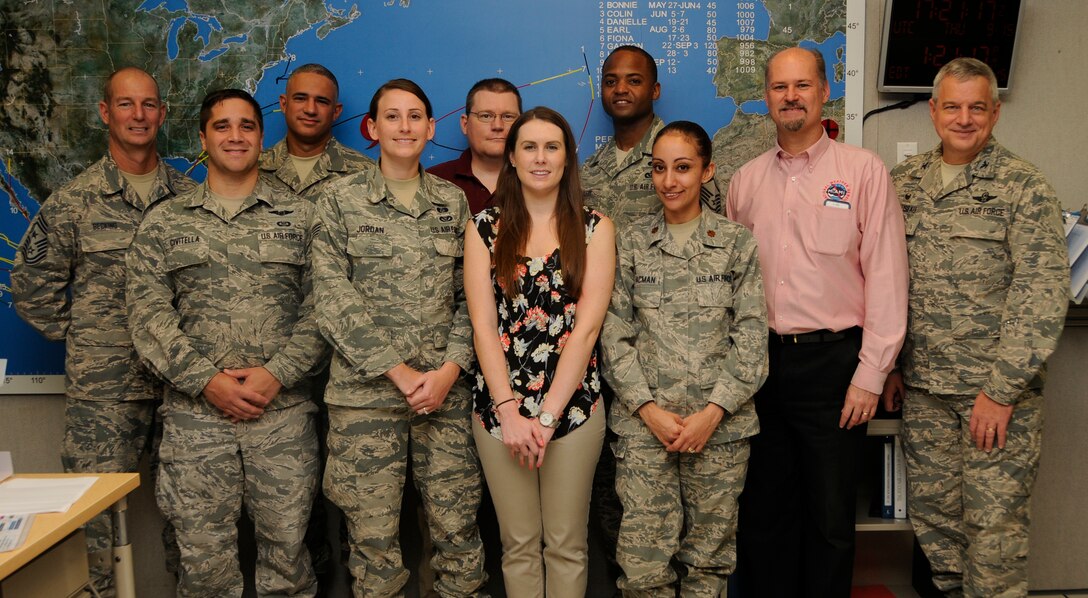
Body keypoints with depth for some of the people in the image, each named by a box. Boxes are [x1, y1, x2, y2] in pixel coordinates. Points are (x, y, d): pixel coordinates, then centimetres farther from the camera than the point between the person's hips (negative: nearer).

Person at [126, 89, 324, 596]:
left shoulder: (300, 217, 7)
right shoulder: (163, 222, 9)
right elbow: (147, 312, 1)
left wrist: (277, 373, -12)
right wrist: (207, 381, -11)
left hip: (284, 411, 0)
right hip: (194, 412, 1)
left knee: (286, 549, 6)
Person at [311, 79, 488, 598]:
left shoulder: (453, 202, 10)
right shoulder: (340, 201, 3)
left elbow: (471, 297, 7)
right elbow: (334, 300, -5)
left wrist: (450, 369, -7)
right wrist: (398, 371, -11)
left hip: (447, 390, 2)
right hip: (366, 391, -2)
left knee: (456, 526, 4)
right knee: (372, 533, 4)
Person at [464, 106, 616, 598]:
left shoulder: (594, 229, 1)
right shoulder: (486, 228, 3)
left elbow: (586, 327, -7)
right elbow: (483, 324, -3)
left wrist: (546, 415, -13)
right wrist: (509, 410, -13)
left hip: (573, 403, -1)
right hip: (499, 405, 1)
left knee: (566, 545, 9)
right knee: (518, 544, 11)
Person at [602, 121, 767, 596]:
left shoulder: (738, 243, 5)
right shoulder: (632, 244, 7)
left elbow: (751, 336, 0)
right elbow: (615, 335, 3)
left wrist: (713, 411, -9)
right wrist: (648, 408, -8)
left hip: (721, 423, 0)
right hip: (644, 422, 0)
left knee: (710, 556, 8)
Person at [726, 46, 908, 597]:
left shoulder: (863, 170, -1)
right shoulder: (745, 181, 10)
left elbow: (886, 275, -5)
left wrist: (870, 373, -10)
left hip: (831, 361, -3)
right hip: (759, 362, 4)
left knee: (830, 516, 6)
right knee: (763, 509, 13)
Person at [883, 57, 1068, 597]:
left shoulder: (1023, 187, -5)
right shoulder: (904, 182, 8)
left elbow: (1042, 294, -11)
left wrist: (1002, 389, -16)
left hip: (998, 389, -4)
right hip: (922, 388, 4)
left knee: (995, 523, 1)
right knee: (932, 515, 12)